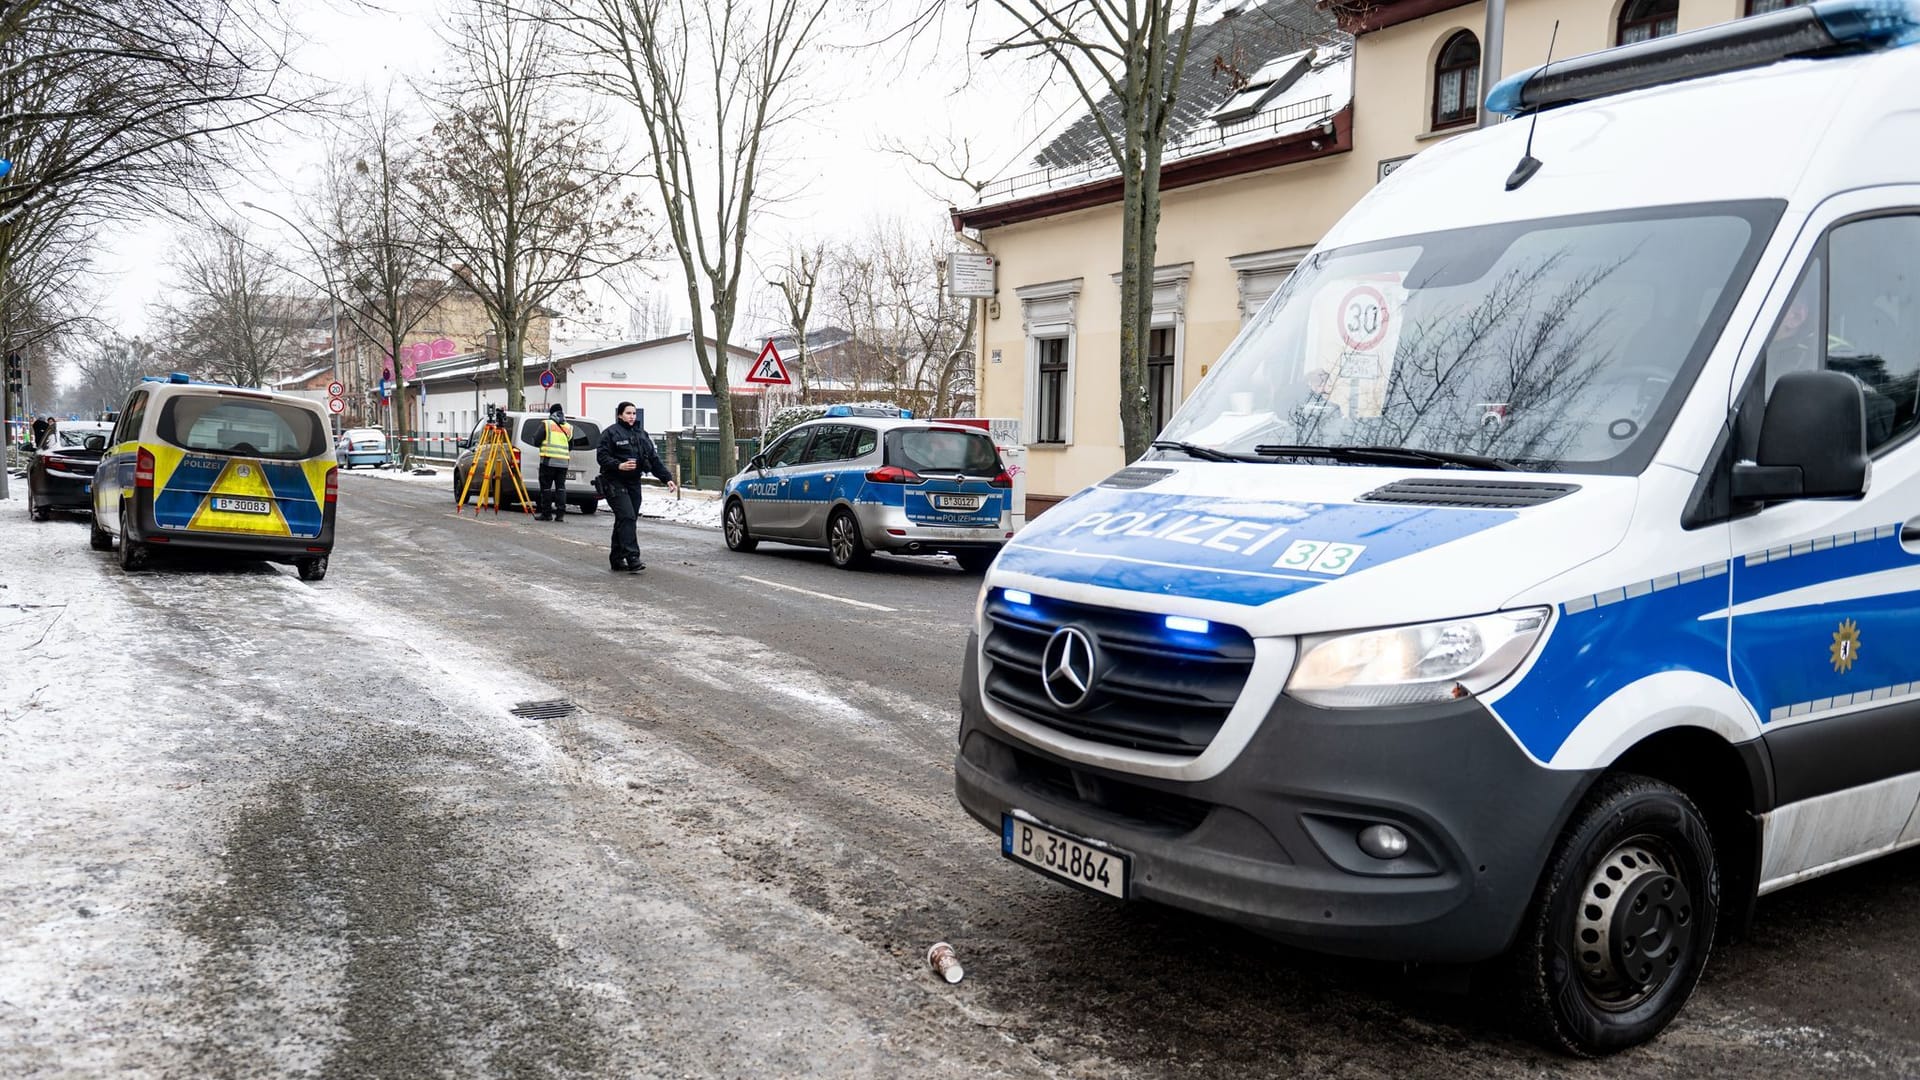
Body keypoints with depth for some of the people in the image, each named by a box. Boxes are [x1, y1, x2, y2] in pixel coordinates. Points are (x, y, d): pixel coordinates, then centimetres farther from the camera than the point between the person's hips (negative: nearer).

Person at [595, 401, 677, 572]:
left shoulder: (641, 435, 16)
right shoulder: (610, 433, -3)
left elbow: (654, 459, 14)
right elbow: (602, 456, -10)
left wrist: (667, 478, 5)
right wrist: (618, 465, -26)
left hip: (633, 483, 7)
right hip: (615, 483, -7)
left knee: (624, 521, 10)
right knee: (627, 517, -18)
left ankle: (617, 559, 18)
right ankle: (632, 558, -22)